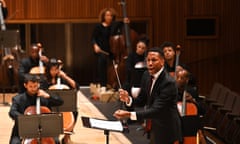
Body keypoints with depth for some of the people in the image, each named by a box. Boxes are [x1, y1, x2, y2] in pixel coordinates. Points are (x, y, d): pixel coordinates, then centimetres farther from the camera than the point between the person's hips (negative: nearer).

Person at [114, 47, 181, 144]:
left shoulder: (168, 83, -27)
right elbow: (142, 100, 7)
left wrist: (129, 114, -43)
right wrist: (128, 99, -16)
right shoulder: (147, 75, -2)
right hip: (155, 128, 7)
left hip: (167, 130, -7)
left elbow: (156, 109, -33)